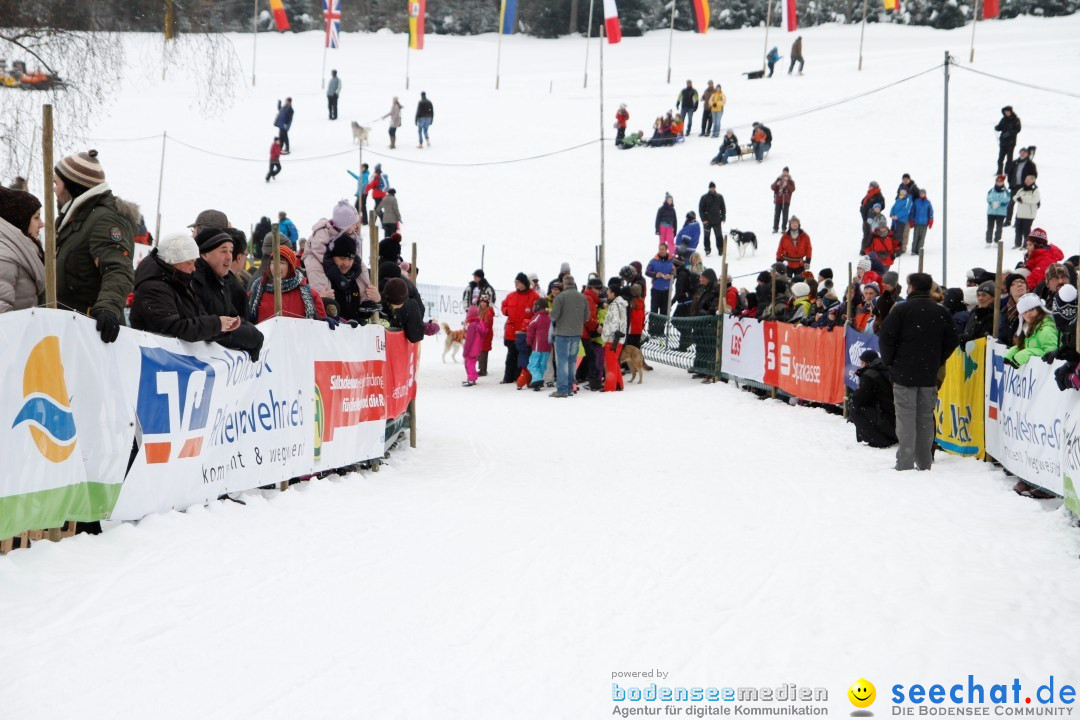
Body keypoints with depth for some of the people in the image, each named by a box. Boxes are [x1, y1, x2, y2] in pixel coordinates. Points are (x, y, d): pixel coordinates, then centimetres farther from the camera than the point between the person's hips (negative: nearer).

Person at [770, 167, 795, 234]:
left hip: (786, 201, -1)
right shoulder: (778, 180, 8)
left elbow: (793, 189, -12)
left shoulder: (791, 182, 4)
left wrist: (787, 185, -27)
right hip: (778, 200, 1)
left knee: (785, 215, -3)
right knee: (777, 214, 1)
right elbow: (772, 187, 0)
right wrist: (777, 184, -20)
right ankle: (775, 228, 6)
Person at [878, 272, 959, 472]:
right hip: (929, 375, 4)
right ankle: (925, 463, 14)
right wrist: (937, 362, 15)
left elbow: (886, 336, -11)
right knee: (926, 418, 11)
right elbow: (952, 341, 9)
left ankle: (905, 464, -7)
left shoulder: (902, 310, -9)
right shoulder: (942, 313, 5)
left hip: (904, 373, -4)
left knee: (906, 418, -3)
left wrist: (889, 361, 2)